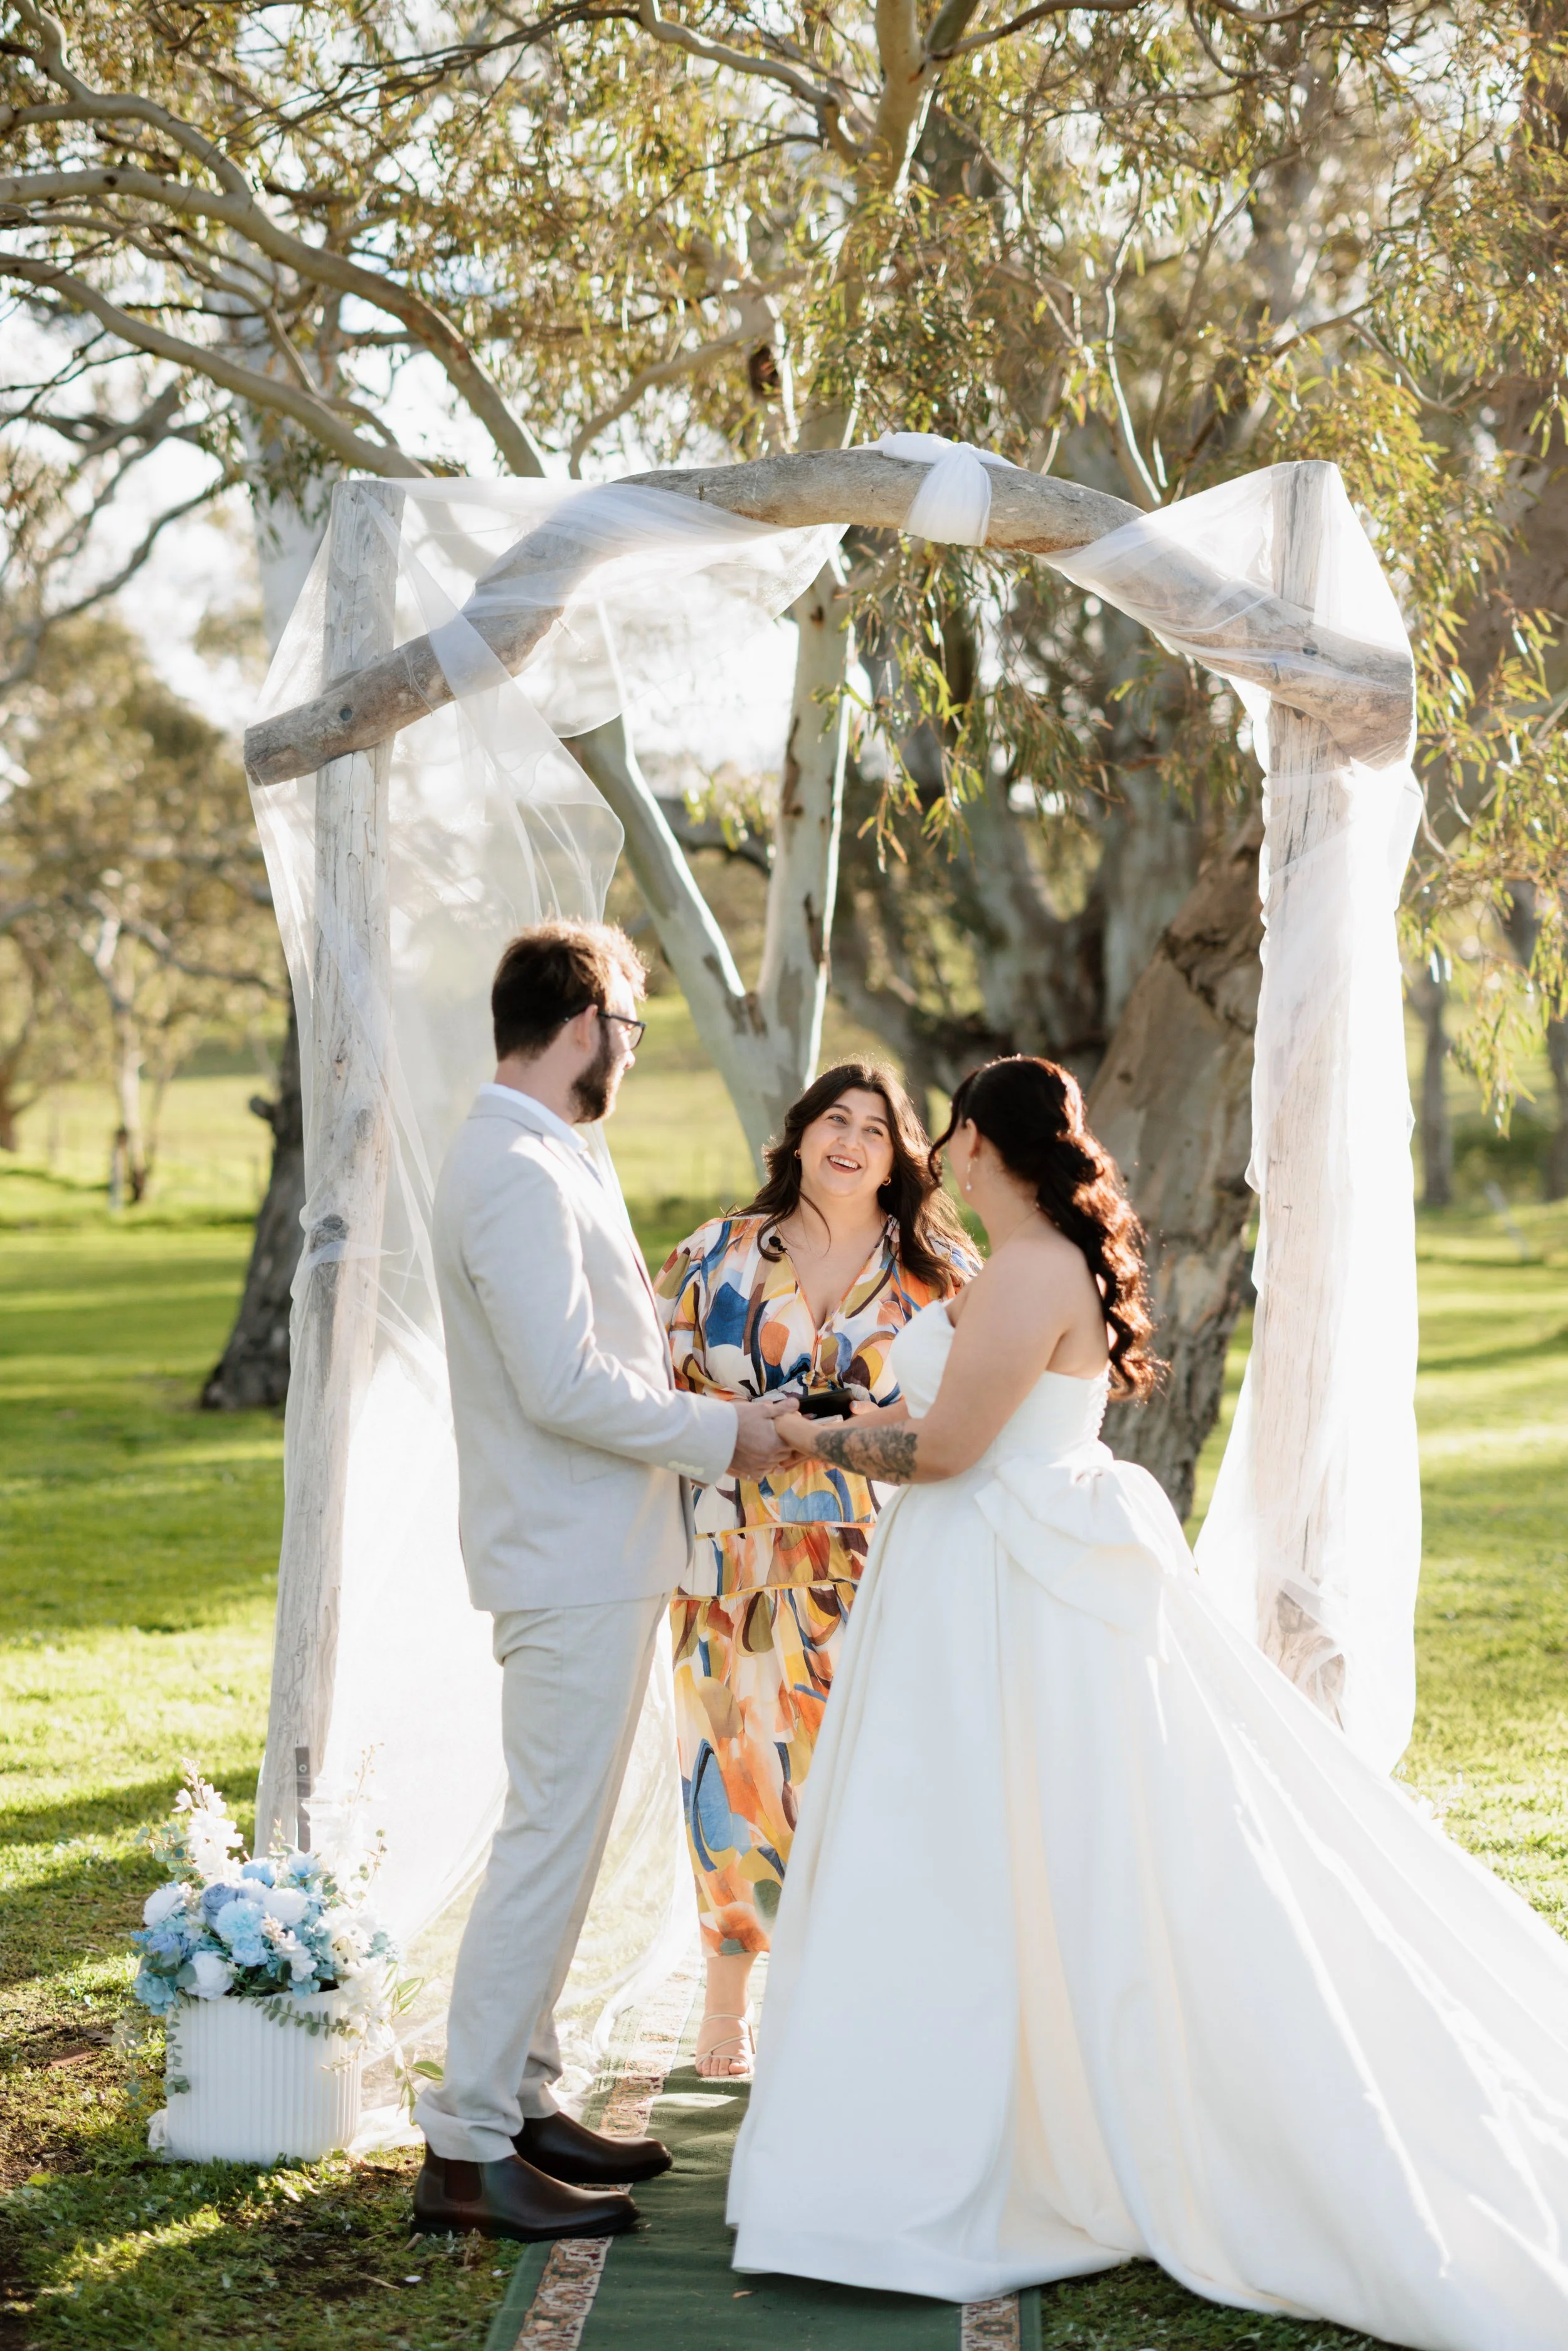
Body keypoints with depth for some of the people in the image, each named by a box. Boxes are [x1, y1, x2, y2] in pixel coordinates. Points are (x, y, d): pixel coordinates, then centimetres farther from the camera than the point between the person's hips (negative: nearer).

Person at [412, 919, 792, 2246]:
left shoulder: (538, 1162, 14)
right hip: (572, 1560, -11)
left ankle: (521, 2099, 26)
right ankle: (469, 2152, -1)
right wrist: (722, 1436, -13)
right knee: (551, 1842, -7)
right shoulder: (520, 1174, -19)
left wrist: (692, 1404, 13)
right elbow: (566, 1386, -24)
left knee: (560, 1838, 16)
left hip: (592, 1552, 11)